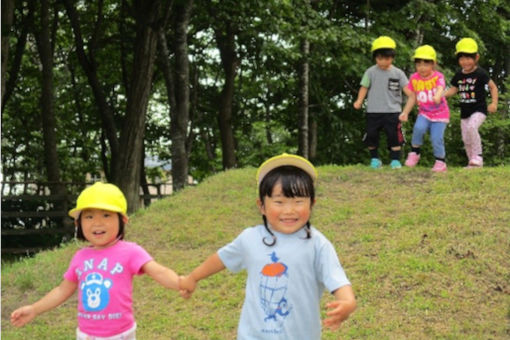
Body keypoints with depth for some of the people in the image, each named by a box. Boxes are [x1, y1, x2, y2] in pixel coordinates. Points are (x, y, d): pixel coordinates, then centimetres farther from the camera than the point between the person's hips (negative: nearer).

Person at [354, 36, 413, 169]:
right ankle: (375, 158, 19)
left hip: (393, 111, 0)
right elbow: (364, 87, 1)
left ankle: (395, 159, 9)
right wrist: (359, 101, -13)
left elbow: (406, 88, -1)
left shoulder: (398, 73, 2)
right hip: (373, 111, 0)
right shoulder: (371, 72, 0)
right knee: (371, 135, 4)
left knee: (394, 135, -1)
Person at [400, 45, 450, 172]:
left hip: (440, 114, -2)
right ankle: (414, 153, -5)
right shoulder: (414, 78, -2)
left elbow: (440, 89, -33)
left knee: (436, 138, -10)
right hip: (424, 113, 2)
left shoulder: (438, 77, -13)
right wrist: (405, 112, 0)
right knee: (418, 128, -26)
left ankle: (440, 161, 12)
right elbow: (413, 97, 6)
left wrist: (437, 97, -57)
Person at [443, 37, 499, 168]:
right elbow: (453, 89, 13)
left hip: (479, 109, -6)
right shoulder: (458, 75, 5)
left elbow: (493, 87, -3)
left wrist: (494, 103, -12)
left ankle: (477, 156, -21)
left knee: (471, 127, -32)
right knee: (466, 139, 8)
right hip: (465, 111, 6)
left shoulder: (480, 73, -10)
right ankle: (472, 162, 23)